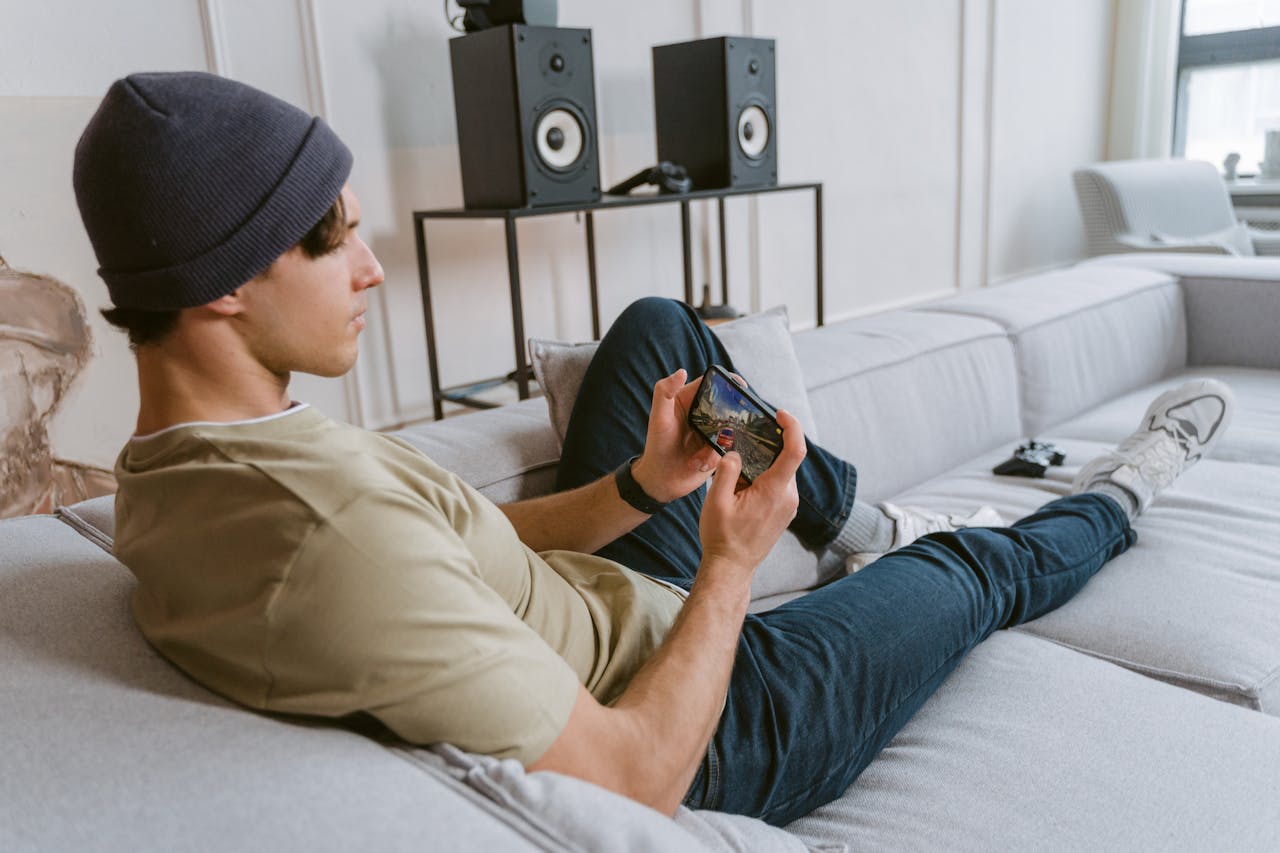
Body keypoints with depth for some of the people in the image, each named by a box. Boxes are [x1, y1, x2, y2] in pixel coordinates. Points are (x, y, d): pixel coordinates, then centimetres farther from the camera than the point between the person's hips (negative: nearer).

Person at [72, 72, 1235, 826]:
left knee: (659, 325, 13)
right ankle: (1110, 507, 48)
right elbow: (635, 782, -31)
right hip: (704, 733, -7)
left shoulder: (173, 480, -6)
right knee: (967, 571, 13)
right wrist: (734, 561, -21)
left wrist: (639, 488, -11)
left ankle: (858, 524, 28)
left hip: (607, 605, 8)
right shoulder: (339, 537, -39)